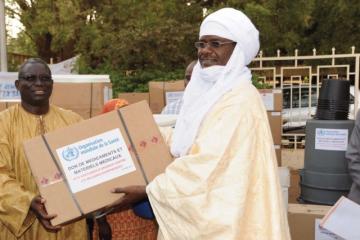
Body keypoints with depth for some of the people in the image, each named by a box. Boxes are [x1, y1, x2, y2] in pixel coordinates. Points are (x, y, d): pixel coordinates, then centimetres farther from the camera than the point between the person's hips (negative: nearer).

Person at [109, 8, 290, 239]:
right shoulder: (210, 92, 9)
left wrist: (147, 191, -19)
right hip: (204, 210, 8)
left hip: (226, 218, -8)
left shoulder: (240, 100, -20)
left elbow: (209, 164, -25)